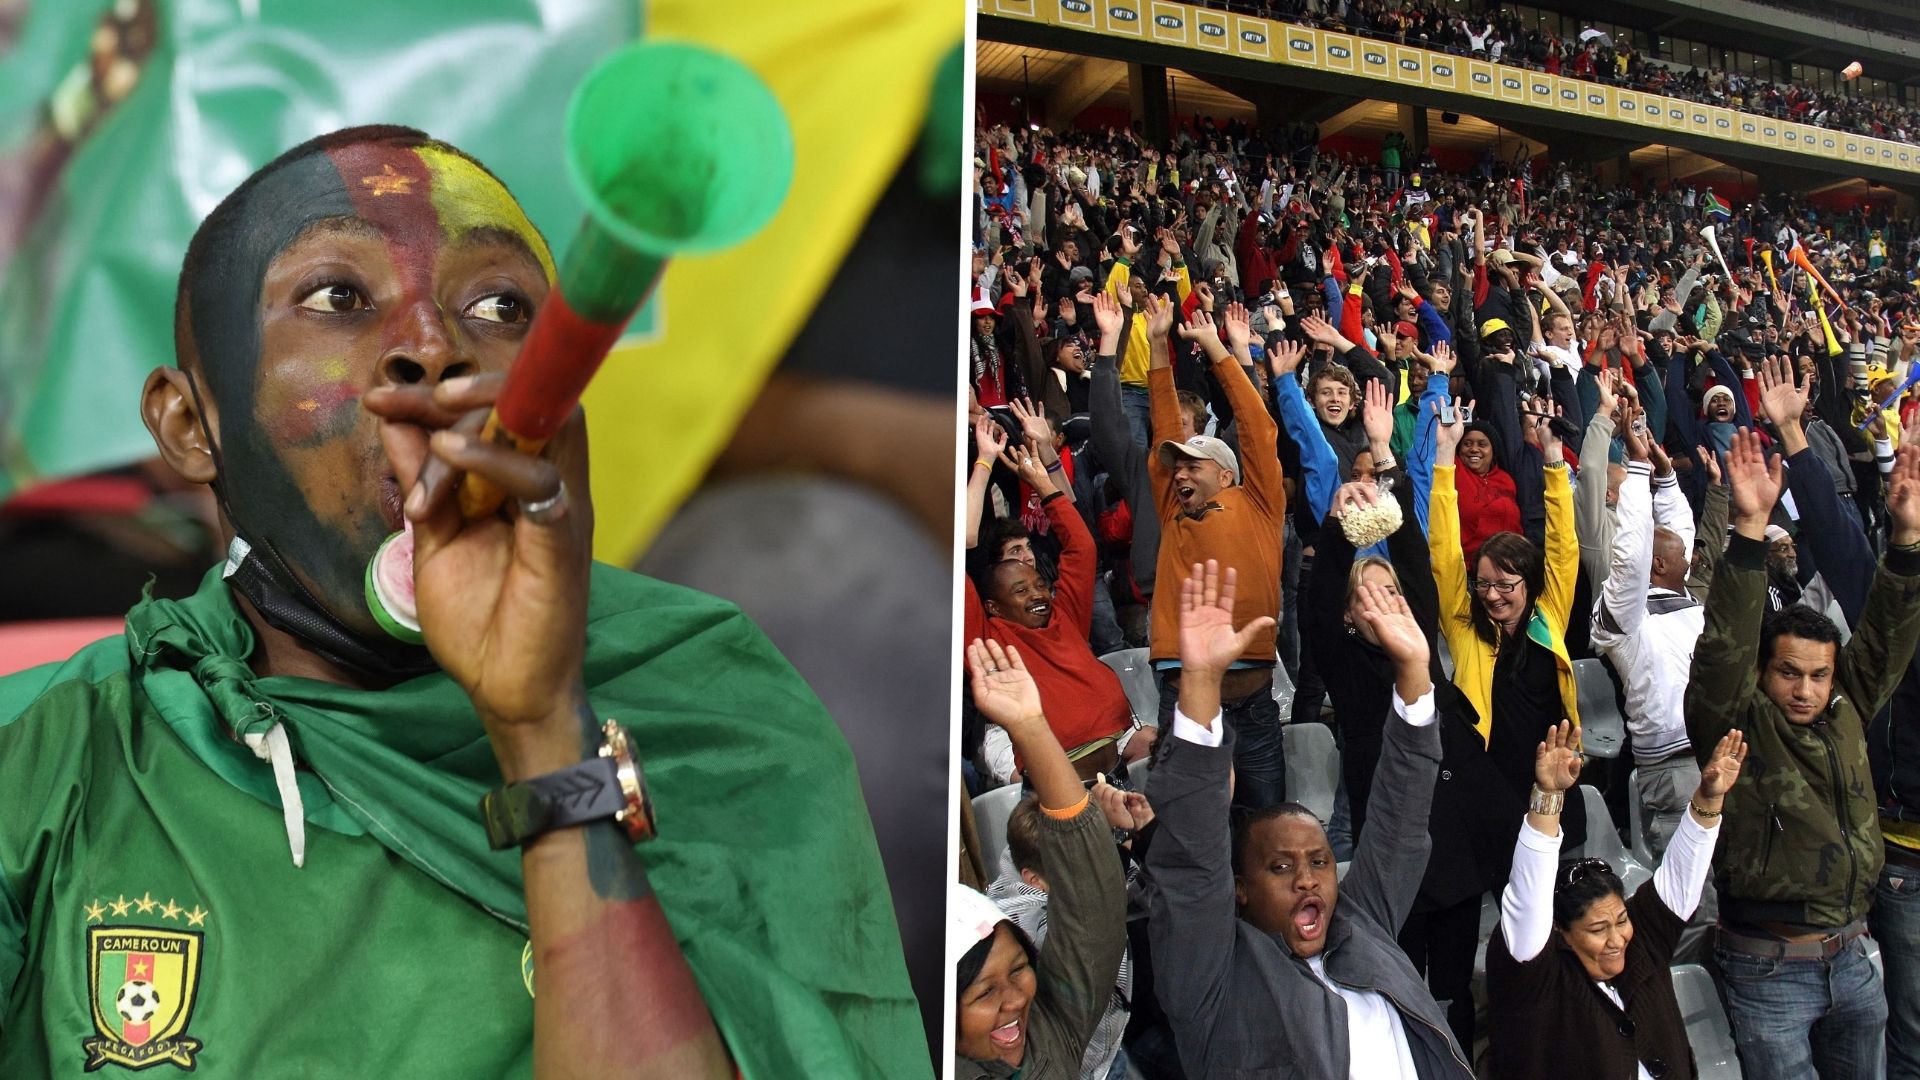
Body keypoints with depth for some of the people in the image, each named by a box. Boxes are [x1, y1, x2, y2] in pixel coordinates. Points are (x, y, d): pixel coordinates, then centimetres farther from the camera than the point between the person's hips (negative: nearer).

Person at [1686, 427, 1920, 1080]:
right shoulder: (1736, 726, -11)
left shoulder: (1845, 717, 5)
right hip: (1768, 970, -6)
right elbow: (1724, 650, -25)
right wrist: (1750, 528, -34)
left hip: (1850, 959, 6)